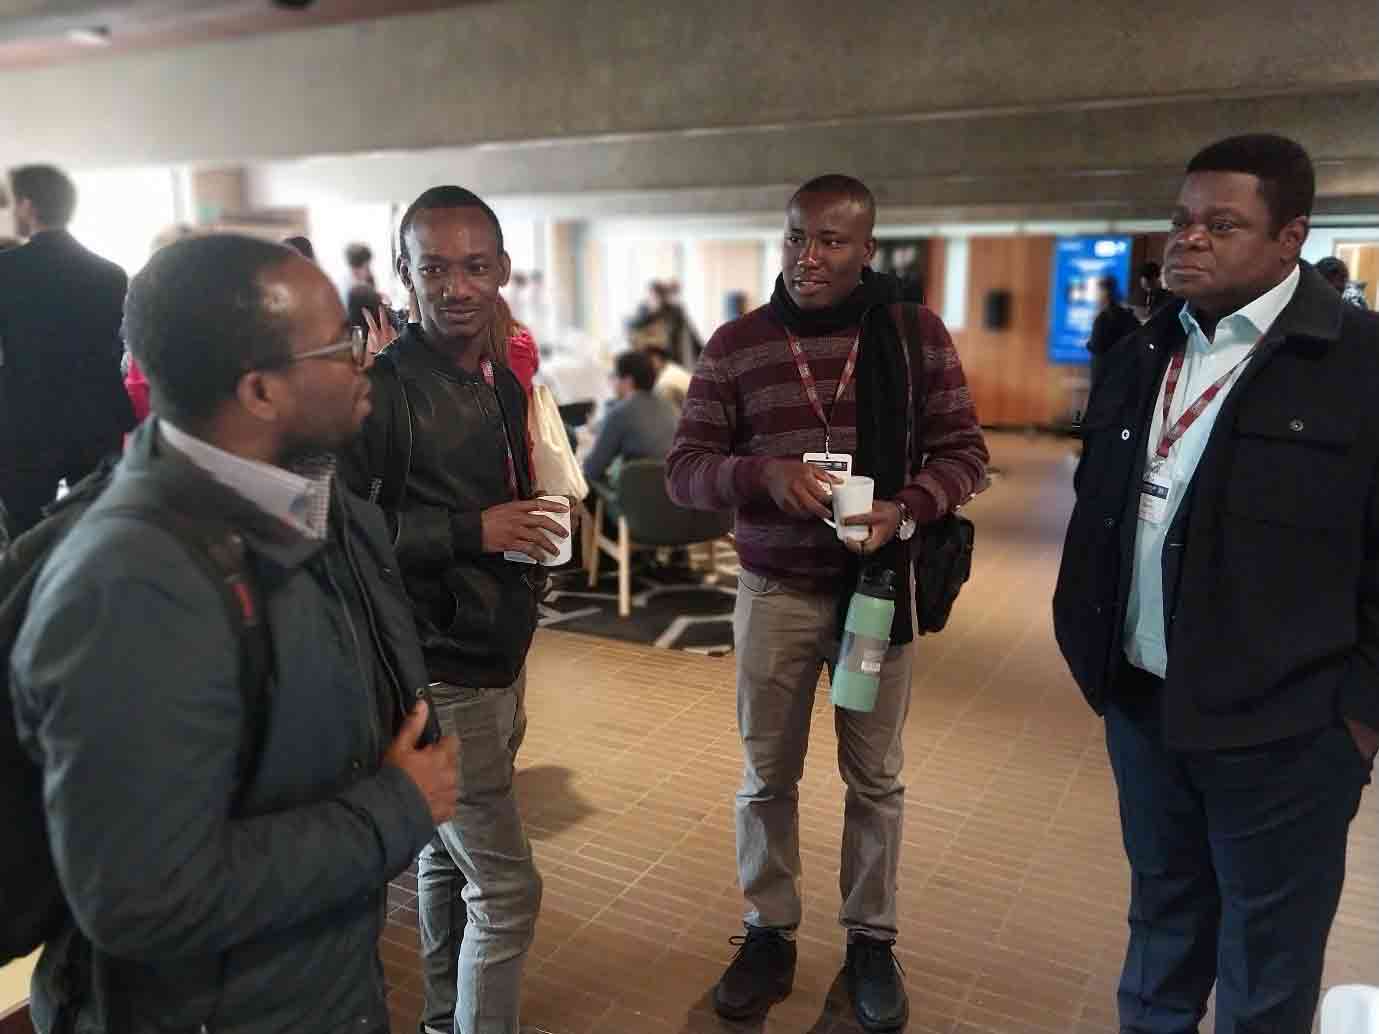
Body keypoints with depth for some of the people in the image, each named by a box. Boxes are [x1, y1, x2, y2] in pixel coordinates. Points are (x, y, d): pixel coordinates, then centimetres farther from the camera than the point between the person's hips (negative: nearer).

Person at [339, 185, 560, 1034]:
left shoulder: (503, 382, 10)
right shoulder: (381, 386, -17)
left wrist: (530, 536, 9)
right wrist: (472, 530, -22)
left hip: (497, 660, 8)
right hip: (437, 671, -8)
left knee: (449, 856, 22)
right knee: (507, 888, -2)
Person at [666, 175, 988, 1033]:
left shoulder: (917, 334, -3)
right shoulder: (736, 344, -3)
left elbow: (964, 450, 0)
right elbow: (685, 468, -4)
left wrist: (906, 510, -20)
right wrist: (765, 475, -25)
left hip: (880, 584, 0)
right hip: (775, 590, 1)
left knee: (877, 778, 13)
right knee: (767, 776, 12)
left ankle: (872, 940, 33)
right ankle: (770, 933, 33)